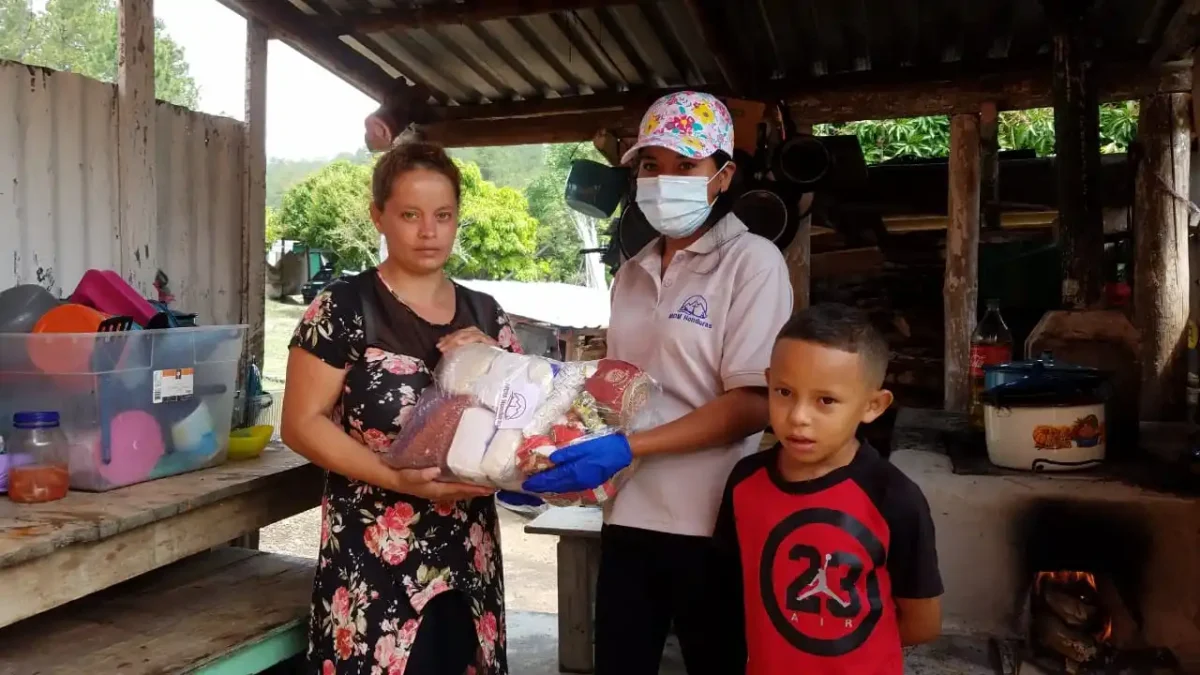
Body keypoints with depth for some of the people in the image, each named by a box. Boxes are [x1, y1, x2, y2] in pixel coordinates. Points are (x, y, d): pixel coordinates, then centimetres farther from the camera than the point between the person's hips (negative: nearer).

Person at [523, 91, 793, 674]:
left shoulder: (752, 261, -8)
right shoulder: (633, 273, 11)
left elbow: (752, 405, -16)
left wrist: (626, 449, -24)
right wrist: (553, 445, 1)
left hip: (712, 525, -5)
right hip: (629, 517, 6)